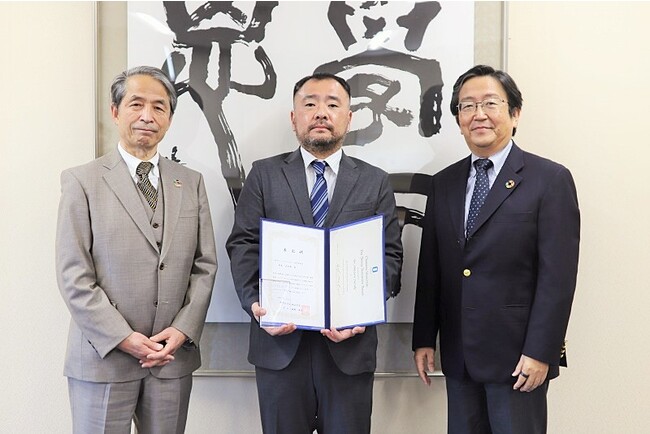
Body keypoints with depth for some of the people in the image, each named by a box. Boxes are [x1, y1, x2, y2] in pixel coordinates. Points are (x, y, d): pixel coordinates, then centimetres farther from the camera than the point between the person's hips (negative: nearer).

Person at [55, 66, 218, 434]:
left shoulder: (191, 183, 8)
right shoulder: (82, 181, -2)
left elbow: (205, 265, 6)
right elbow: (73, 275, -7)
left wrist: (183, 330, -6)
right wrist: (123, 339, -13)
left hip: (174, 356, 3)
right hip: (103, 356, -3)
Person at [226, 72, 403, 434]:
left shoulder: (376, 182, 9)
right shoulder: (265, 174, 8)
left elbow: (390, 254, 2)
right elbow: (243, 246, 2)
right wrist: (254, 303, -14)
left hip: (349, 341, 1)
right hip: (280, 340, 0)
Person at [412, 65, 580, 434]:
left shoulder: (551, 179, -6)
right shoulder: (444, 183, 8)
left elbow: (558, 274, -11)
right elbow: (430, 268, 8)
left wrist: (540, 352, -14)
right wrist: (424, 339, 6)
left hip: (517, 354, -4)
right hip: (458, 355, 5)